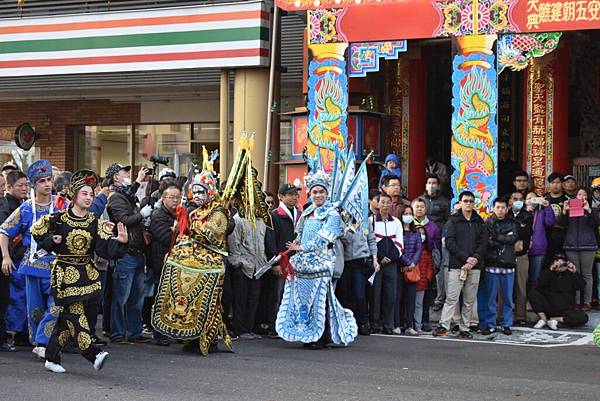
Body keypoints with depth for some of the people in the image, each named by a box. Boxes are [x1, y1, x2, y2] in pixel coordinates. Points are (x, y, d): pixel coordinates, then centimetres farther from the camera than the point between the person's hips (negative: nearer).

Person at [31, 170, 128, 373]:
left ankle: (52, 358, 17)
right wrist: (52, 240, -11)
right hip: (65, 273, -4)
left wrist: (120, 241, -23)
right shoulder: (58, 218, -5)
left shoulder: (94, 222, 4)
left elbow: (104, 248, -5)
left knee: (67, 316, 8)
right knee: (75, 313, -10)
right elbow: (37, 233, 7)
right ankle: (93, 354, -17)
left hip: (86, 272, 4)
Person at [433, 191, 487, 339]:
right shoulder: (453, 221, 4)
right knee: (452, 298, -9)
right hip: (457, 266, -4)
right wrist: (466, 258, -13)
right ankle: (443, 326, -9)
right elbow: (450, 243, -5)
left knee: (469, 300, 5)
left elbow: (484, 243, 7)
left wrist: (476, 258, -11)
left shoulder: (479, 222, 15)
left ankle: (464, 329, 9)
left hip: (475, 266, 4)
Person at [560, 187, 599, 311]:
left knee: (587, 274, 0)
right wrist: (564, 211, -12)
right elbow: (562, 224, 4)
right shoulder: (570, 208, 13)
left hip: (587, 245, -2)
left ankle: (587, 302, 2)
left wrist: (589, 210, -20)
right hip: (571, 245, 2)